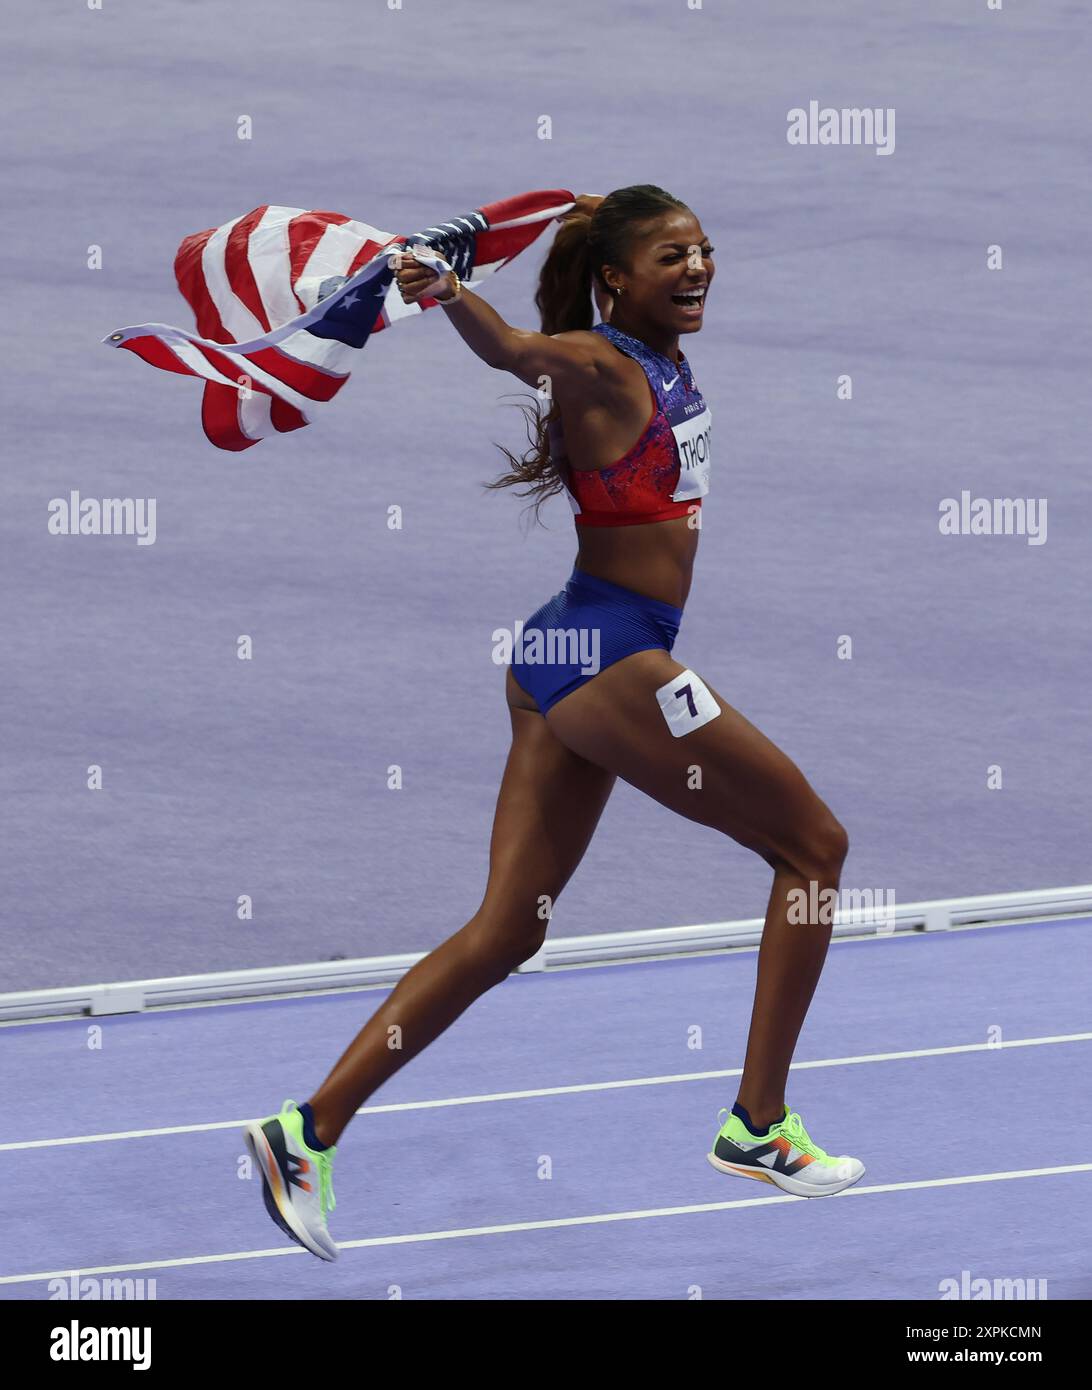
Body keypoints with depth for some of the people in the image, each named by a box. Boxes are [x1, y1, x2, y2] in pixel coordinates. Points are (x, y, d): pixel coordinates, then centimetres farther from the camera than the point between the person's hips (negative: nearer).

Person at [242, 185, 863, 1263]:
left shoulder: (667, 362, 12)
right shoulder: (597, 365, -13)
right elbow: (513, 350, -34)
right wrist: (447, 296, -52)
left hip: (566, 660, 9)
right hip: (609, 654, -9)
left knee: (506, 930, 6)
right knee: (813, 846, 2)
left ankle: (308, 1131, 2)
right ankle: (758, 1127, 8)